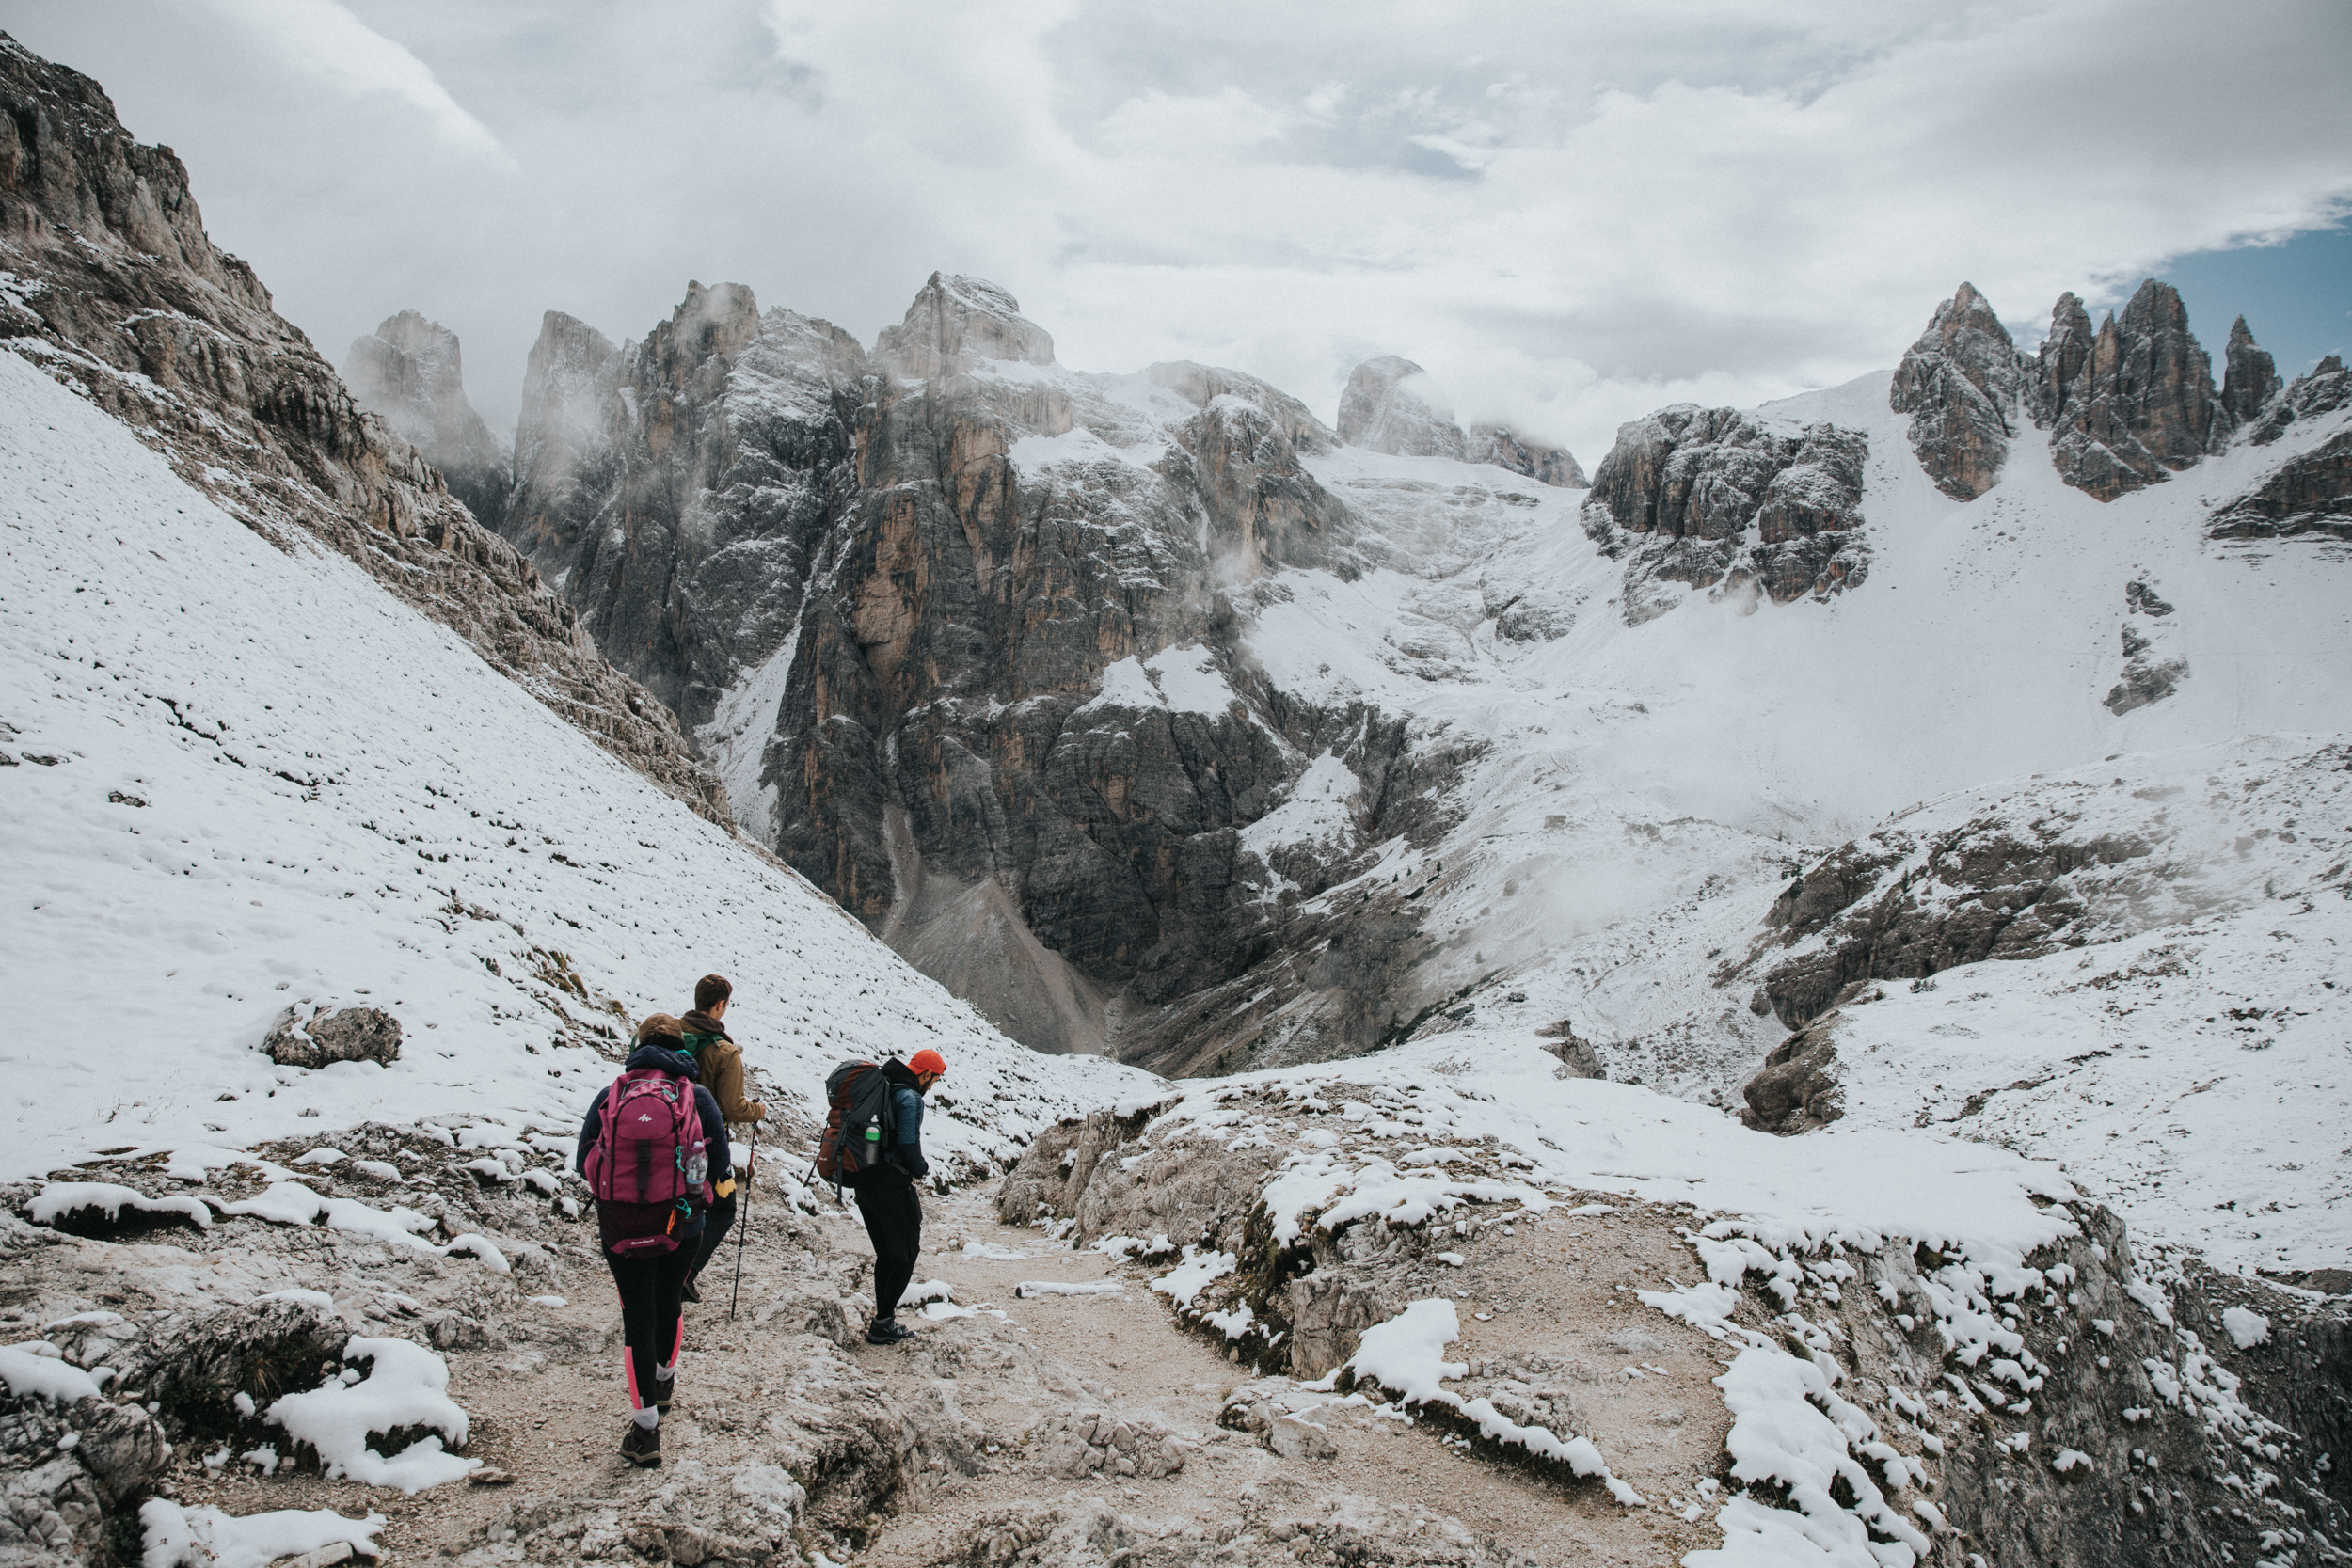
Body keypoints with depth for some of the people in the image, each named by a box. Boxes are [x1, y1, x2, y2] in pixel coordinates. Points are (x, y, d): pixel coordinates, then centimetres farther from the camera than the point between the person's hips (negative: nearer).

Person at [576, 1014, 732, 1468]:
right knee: (669, 1302, 24)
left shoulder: (610, 1095, -2)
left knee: (637, 1317, 4)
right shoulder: (698, 1097, -3)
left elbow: (585, 1162, 0)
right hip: (683, 1227, 1)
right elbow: (720, 1166, -4)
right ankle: (665, 1379, 48)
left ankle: (645, 1427, 0)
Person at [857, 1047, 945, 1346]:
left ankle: (884, 1320, 20)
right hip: (892, 1185, -9)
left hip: (864, 1183, 9)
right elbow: (908, 1143, -22)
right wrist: (922, 1168, -2)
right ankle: (882, 1324, 1)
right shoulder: (910, 1098, -15)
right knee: (905, 1255, 3)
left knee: (886, 1254, 17)